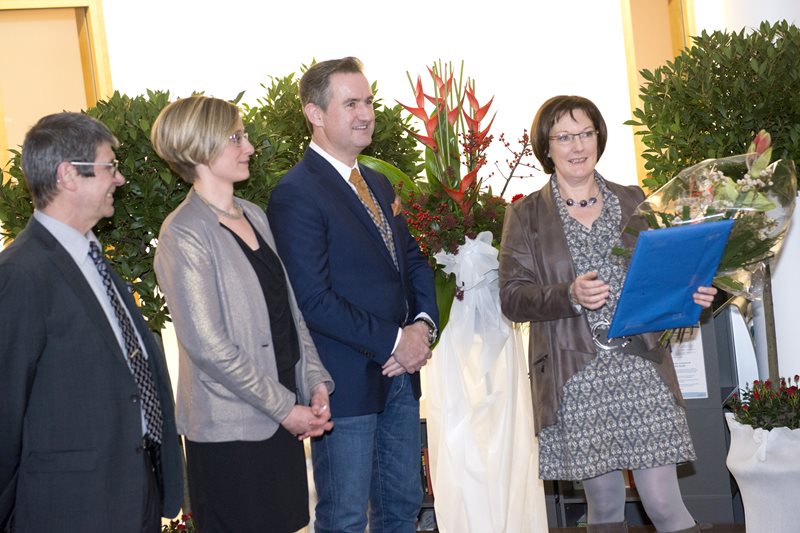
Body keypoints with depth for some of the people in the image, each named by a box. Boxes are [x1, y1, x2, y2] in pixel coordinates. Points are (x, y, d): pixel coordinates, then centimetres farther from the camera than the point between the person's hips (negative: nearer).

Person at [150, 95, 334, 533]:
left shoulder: (254, 216, 10)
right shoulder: (184, 234, -14)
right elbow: (208, 346, -18)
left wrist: (315, 382, 0)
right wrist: (285, 408, -14)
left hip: (282, 419, 7)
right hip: (230, 430, -7)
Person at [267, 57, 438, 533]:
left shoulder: (379, 184, 14)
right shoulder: (297, 194, -14)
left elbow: (414, 260, 16)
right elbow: (314, 300, -20)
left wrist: (423, 324, -4)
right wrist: (393, 342, -16)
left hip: (401, 371, 8)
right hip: (347, 381, -8)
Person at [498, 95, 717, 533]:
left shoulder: (632, 201, 12)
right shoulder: (525, 215, 5)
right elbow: (512, 297, -2)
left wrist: (691, 293, -6)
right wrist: (569, 296, -19)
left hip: (641, 369, 1)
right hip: (576, 378, -1)